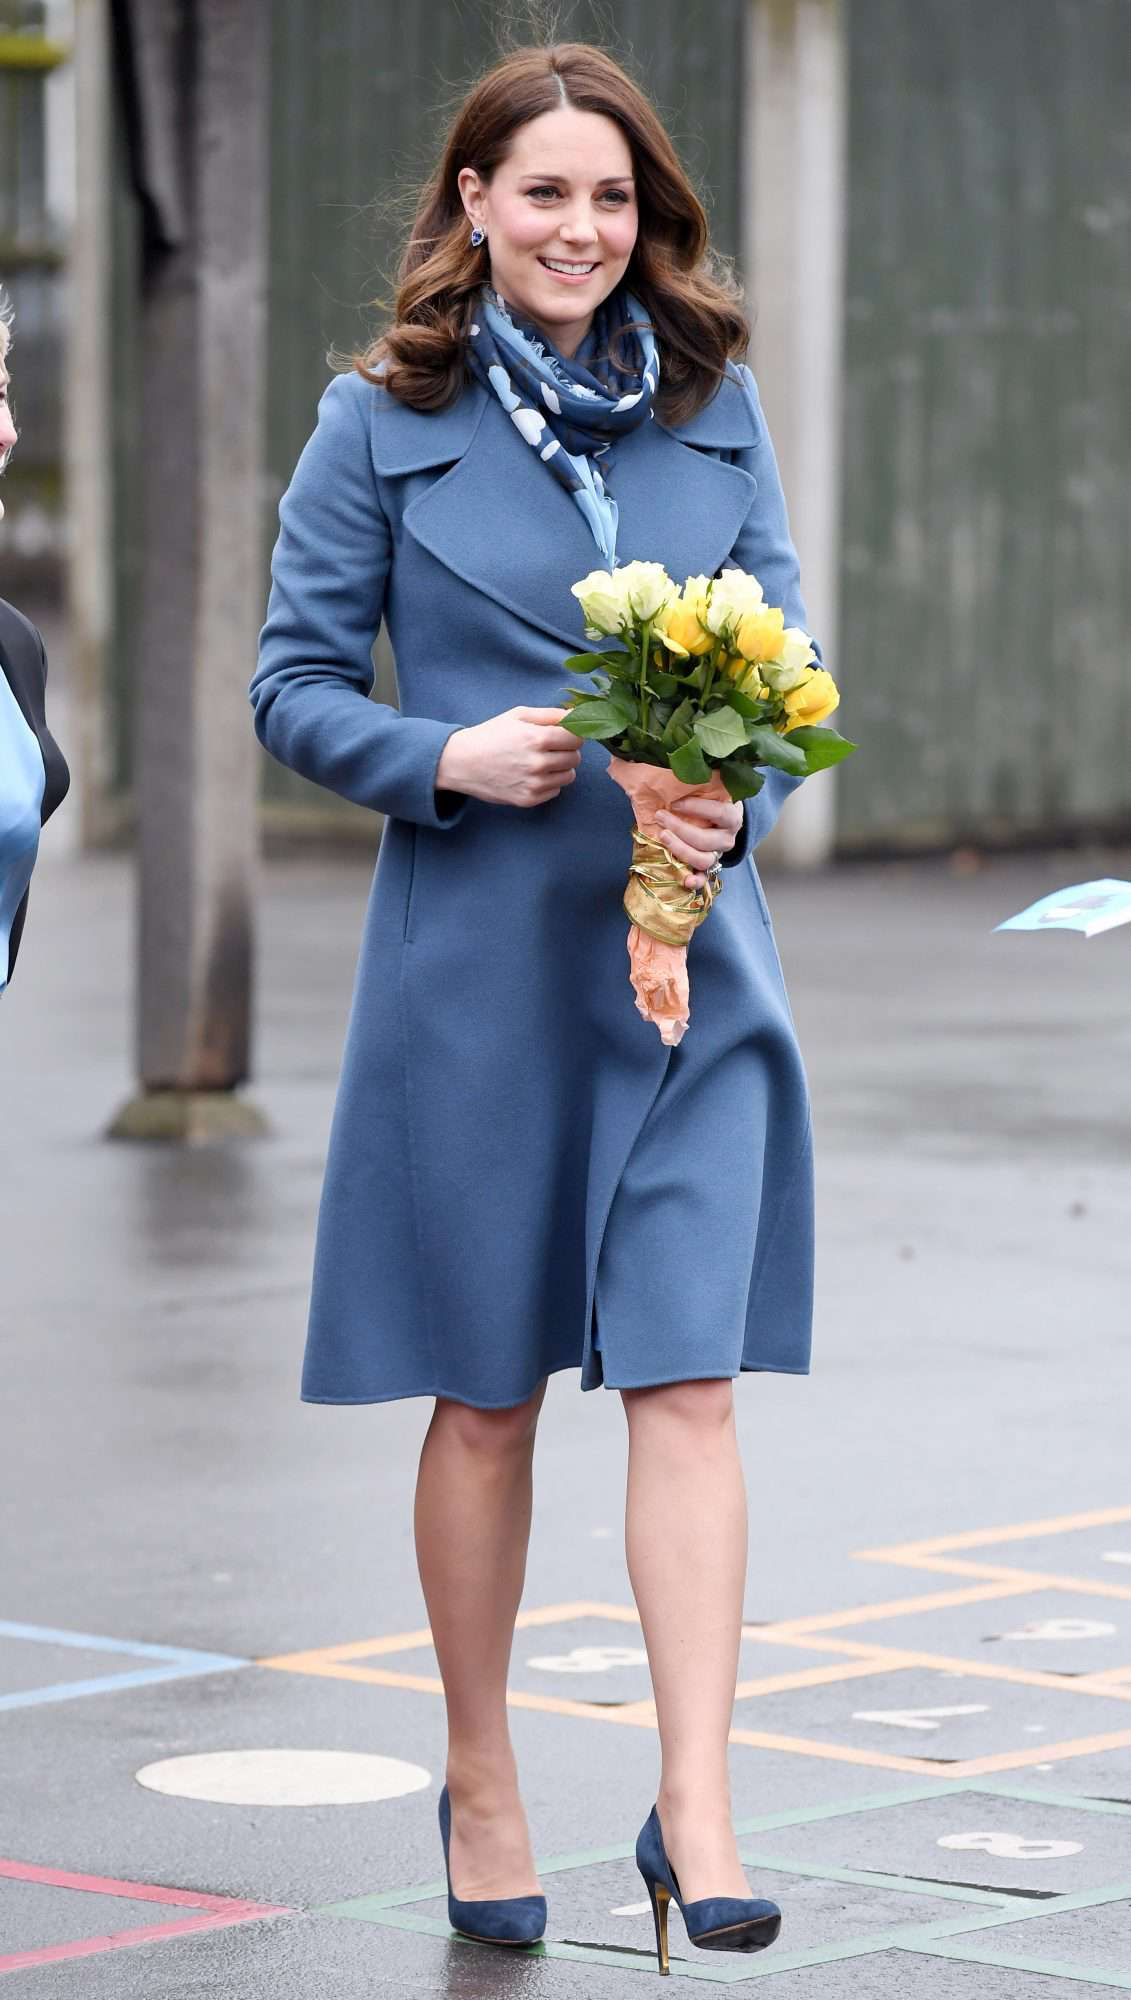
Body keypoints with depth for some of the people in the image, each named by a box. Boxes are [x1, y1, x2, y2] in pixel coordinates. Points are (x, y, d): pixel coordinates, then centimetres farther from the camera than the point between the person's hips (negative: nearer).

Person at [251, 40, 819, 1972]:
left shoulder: (713, 407, 7)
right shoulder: (384, 421, -1)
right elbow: (292, 682, 2)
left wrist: (739, 800, -10)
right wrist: (450, 759, -15)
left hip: (688, 954, 2)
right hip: (476, 961, -1)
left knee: (689, 1377, -7)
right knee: (485, 1395, 8)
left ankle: (695, 1808, -6)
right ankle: (481, 1780, 25)